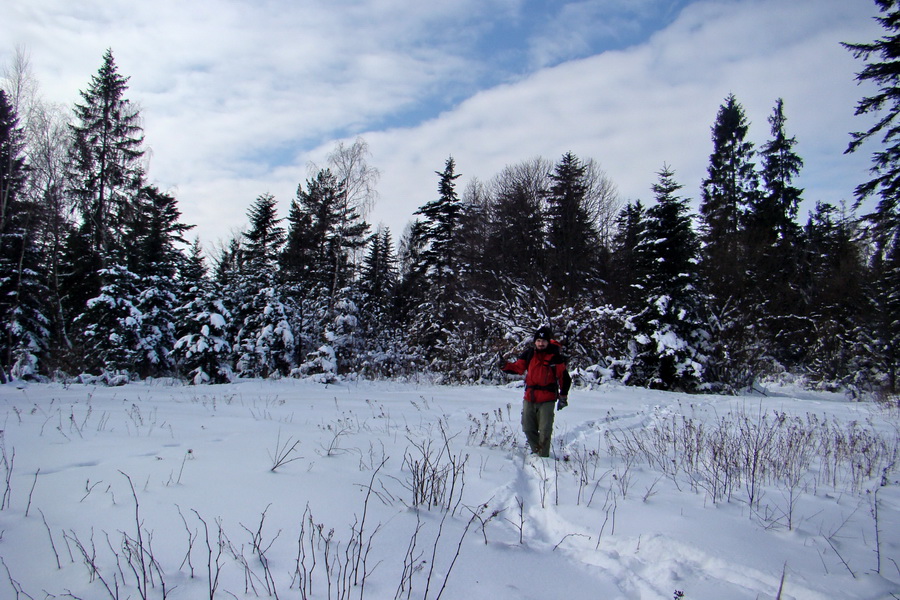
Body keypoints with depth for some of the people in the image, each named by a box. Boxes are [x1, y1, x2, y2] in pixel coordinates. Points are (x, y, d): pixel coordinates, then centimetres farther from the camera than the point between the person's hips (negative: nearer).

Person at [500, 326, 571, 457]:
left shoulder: (556, 357, -6)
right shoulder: (529, 354, 2)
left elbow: (565, 378, -1)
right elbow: (519, 368, 9)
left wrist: (563, 396, -3)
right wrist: (507, 366, -11)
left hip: (547, 400, -4)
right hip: (529, 398, 4)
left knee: (545, 431, -2)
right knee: (528, 429, 11)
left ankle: (543, 456, 13)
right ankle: (536, 451, 30)